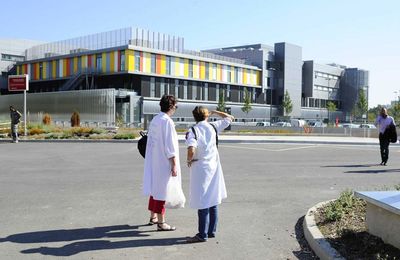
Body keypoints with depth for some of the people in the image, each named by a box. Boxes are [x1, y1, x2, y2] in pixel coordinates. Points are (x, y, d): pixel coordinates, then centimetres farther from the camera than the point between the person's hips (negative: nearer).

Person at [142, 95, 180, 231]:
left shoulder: (154, 120, 8)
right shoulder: (167, 121, -18)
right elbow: (170, 146, -20)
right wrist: (174, 165, -17)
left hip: (153, 161, 9)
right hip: (164, 162, -9)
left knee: (155, 188, 19)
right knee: (162, 190, 0)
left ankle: (153, 217, 31)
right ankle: (161, 222, 8)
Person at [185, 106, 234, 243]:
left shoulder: (192, 131, -11)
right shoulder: (213, 127, 2)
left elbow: (191, 149, -26)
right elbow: (229, 118, 16)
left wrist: (189, 160, -8)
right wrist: (215, 112, 25)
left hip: (200, 168, -5)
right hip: (214, 166, 5)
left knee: (202, 203, 0)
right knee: (213, 201, 14)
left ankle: (202, 234, 6)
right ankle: (211, 231, 24)